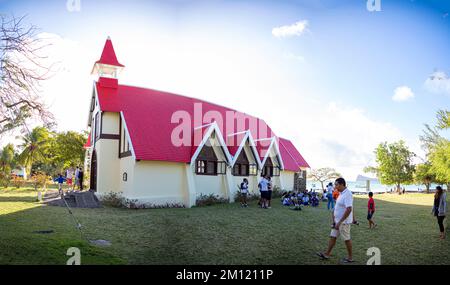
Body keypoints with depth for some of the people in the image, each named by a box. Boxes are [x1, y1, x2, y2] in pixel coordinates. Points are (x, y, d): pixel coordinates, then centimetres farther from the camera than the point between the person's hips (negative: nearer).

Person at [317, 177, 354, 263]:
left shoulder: (347, 194, -23)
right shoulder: (341, 193, 9)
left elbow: (349, 209, -29)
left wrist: (340, 222, -27)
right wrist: (334, 219, 16)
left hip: (344, 222, -9)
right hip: (338, 221, 9)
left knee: (347, 239, 5)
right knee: (332, 237, 12)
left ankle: (350, 257, 20)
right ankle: (327, 254, 20)